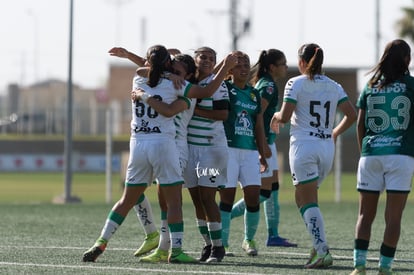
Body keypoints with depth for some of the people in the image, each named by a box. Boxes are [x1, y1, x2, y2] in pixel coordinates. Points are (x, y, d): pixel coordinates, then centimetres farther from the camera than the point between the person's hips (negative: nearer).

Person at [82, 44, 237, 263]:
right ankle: (175, 250, -3)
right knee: (174, 201, 2)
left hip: (138, 144, 4)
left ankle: (101, 243, 6)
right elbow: (207, 92, -2)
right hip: (162, 144, -4)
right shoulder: (173, 84, -3)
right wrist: (226, 67, 4)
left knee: (127, 200, 13)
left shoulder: (138, 81, 8)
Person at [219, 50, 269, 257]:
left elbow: (259, 127, 18)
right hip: (228, 148, -5)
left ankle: (249, 240, 17)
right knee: (227, 195, -5)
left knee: (253, 197, -1)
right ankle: (222, 243, 2)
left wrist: (262, 153, 15)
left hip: (250, 151, 5)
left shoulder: (254, 94, 16)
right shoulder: (224, 88, 3)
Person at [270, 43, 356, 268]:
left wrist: (276, 116, 10)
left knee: (308, 202, -5)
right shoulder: (334, 87, 9)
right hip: (326, 146, 5)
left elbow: (285, 116, -13)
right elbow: (351, 115, 4)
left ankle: (323, 252, -16)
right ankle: (318, 245, 7)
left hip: (303, 145, -5)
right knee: (302, 197, 20)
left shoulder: (296, 83, -5)